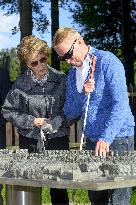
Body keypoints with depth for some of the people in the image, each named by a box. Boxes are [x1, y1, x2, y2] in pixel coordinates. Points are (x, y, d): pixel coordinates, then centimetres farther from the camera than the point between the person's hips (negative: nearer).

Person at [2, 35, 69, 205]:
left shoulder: (61, 79, -1)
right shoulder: (20, 84, -1)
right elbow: (7, 111, 4)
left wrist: (57, 121, -14)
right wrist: (31, 121, -7)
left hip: (58, 139, 0)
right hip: (30, 142, 0)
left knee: (59, 190, 2)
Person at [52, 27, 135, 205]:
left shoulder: (107, 61, -10)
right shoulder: (72, 74, 14)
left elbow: (120, 103, -19)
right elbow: (70, 114, 13)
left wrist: (106, 138, -27)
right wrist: (82, 94, -6)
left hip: (117, 139, -7)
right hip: (92, 141, 7)